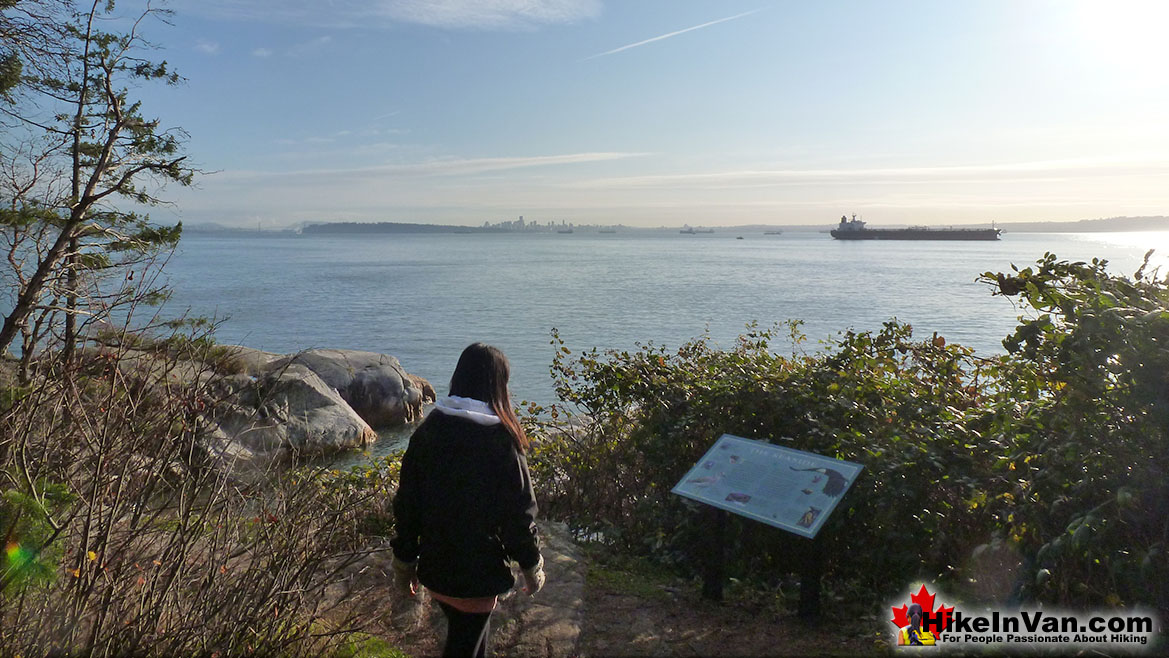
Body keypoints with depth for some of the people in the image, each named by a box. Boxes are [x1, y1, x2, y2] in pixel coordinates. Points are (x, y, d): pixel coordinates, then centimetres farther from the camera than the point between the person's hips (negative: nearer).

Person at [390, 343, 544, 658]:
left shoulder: (426, 431, -4)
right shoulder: (500, 440, -18)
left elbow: (406, 502, 2)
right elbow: (519, 512, -14)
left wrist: (404, 562, 13)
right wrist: (532, 566, 1)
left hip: (434, 569, 5)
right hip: (478, 573, -5)